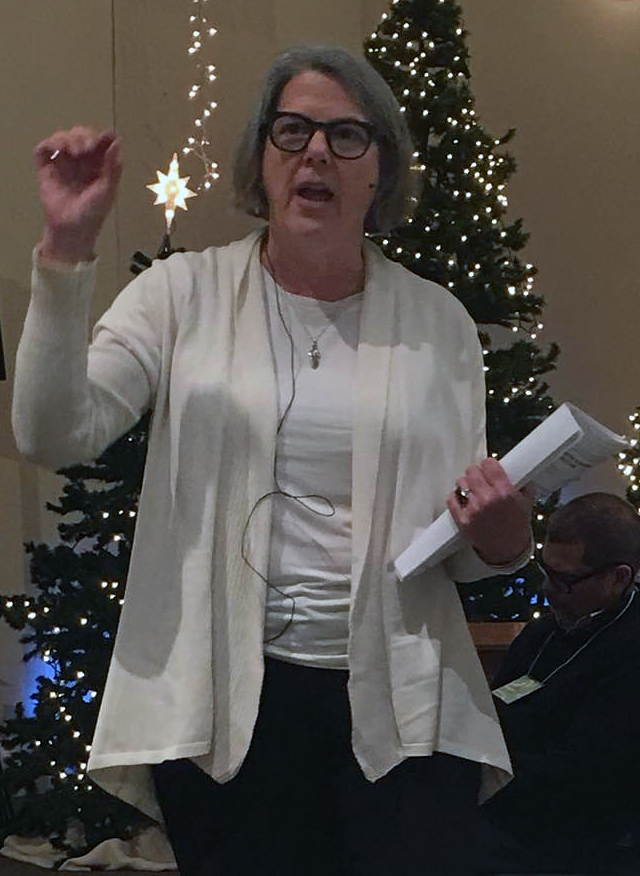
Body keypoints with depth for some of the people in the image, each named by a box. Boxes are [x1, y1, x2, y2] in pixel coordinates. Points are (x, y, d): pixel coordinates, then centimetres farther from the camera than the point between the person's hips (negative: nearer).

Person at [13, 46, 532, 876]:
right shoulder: (186, 294, 2)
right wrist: (66, 250, -18)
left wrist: (501, 538, -13)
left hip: (402, 709, 2)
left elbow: (466, 550, 11)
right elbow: (54, 436, -11)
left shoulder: (439, 321, 7)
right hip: (222, 701, -1)